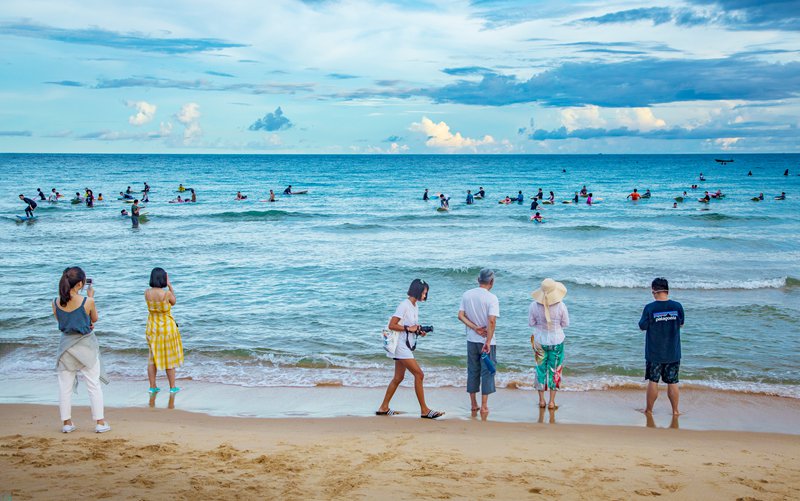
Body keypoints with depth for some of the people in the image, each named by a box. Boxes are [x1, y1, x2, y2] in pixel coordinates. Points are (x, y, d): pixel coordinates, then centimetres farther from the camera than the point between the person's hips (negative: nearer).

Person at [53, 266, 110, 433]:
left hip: (66, 345, 3)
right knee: (93, 385, 6)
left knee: (65, 385, 11)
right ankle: (100, 422, 9)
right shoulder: (87, 302, -19)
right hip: (86, 345, -3)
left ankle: (66, 422, 16)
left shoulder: (56, 303, -8)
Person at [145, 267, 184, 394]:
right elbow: (174, 302, 0)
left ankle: (152, 387, 19)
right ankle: (172, 387, 17)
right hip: (167, 327, -4)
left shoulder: (147, 293, -9)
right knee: (170, 357, 9)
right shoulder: (167, 293, -21)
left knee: (152, 357, 15)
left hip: (152, 327, 4)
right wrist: (170, 286, 3)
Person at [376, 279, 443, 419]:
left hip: (407, 346, 10)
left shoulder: (415, 306, 13)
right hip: (401, 346, -10)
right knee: (419, 374, -11)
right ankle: (424, 410, -7)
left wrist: (419, 331, 2)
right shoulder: (404, 305, -15)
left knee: (398, 378, 12)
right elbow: (392, 325, -19)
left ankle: (383, 408, 19)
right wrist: (409, 328, -19)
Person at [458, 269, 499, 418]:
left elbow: (460, 315, -4)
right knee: (487, 372, 5)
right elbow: (492, 321, -23)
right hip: (487, 341, -4)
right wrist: (488, 342, -18)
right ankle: (484, 406, 6)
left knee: (472, 372, 14)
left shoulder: (467, 295, 1)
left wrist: (475, 328, -8)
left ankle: (474, 405, 20)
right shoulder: (491, 298, -15)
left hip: (471, 340, 5)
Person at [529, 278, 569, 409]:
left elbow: (531, 323, -4)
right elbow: (565, 324, -6)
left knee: (541, 369, 15)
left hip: (540, 341, 1)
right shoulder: (561, 306, -17)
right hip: (557, 341, -1)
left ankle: (541, 400, 21)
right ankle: (552, 402, 13)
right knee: (554, 370, 11)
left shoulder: (534, 306, -14)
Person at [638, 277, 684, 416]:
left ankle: (649, 410, 18)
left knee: (653, 381, 9)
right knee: (672, 382, 11)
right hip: (673, 353, 2)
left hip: (654, 353, -2)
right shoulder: (677, 306, -6)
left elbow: (642, 326, -5)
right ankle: (675, 410, 18)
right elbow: (681, 324, 7)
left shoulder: (649, 308, -15)